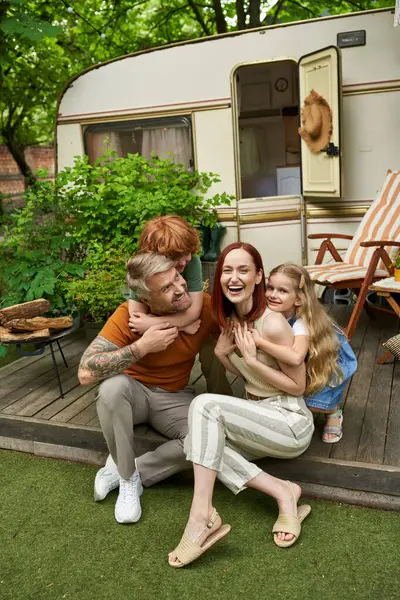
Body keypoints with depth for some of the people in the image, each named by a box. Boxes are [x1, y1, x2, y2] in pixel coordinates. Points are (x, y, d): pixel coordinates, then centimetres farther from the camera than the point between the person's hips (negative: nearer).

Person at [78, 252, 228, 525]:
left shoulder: (205, 307, -21)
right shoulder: (129, 315, -26)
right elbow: (85, 373, -33)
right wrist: (142, 346, -37)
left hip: (175, 398, 2)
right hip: (134, 390, -1)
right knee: (113, 387, -36)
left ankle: (122, 470, -9)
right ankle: (128, 477, -13)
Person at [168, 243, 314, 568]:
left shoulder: (273, 323, -20)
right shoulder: (230, 319, 4)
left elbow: (298, 386, -13)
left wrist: (252, 359, -20)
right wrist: (221, 353, -4)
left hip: (290, 422, -8)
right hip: (257, 418, 8)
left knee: (205, 404, -26)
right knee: (196, 439, -17)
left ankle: (202, 516, -27)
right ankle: (282, 493, -13)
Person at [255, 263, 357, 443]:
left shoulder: (302, 323, -38)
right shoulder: (273, 315, -20)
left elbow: (296, 357, -56)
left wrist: (260, 342, -52)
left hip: (334, 359, -6)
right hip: (310, 363, 6)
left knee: (309, 402, -21)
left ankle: (333, 411, 10)